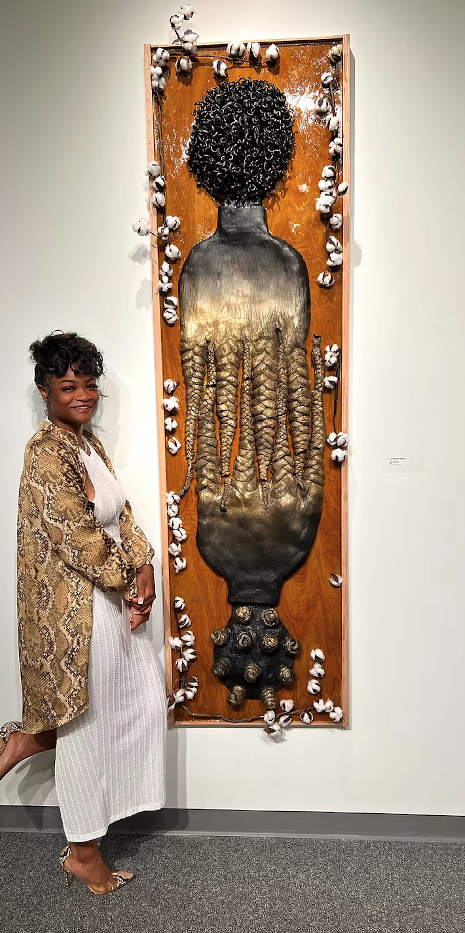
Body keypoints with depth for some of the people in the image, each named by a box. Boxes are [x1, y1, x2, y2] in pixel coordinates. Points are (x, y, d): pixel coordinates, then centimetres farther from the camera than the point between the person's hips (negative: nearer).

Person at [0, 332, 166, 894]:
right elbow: (78, 538, -23)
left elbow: (121, 515, 9)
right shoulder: (47, 454, -19)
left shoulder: (87, 443, 10)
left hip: (110, 601, 9)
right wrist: (130, 579, -10)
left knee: (146, 695, 15)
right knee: (86, 727, 6)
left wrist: (144, 568, -5)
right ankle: (83, 852, 28)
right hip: (75, 609, -9)